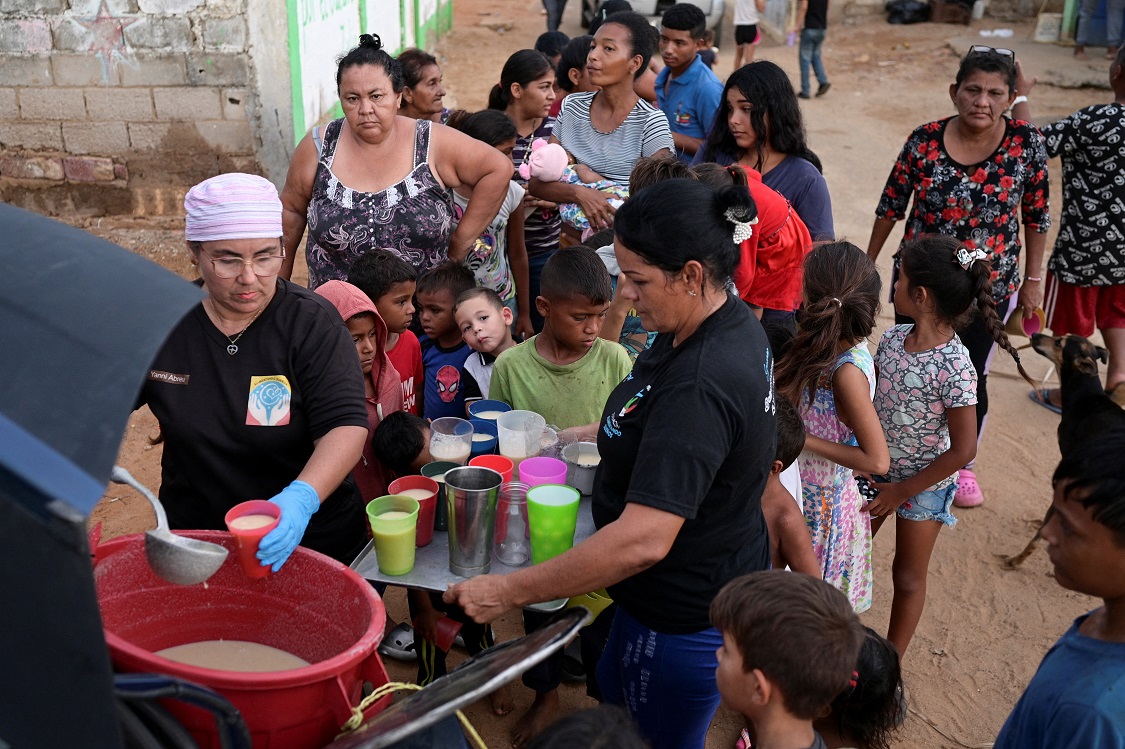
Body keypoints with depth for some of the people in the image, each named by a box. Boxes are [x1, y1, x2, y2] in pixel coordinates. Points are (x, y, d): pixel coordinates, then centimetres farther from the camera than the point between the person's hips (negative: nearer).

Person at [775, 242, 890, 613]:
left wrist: (802, 439, -25)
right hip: (806, 490, 7)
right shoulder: (837, 347, -7)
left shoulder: (848, 371, -30)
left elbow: (877, 460, -28)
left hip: (822, 502, -7)